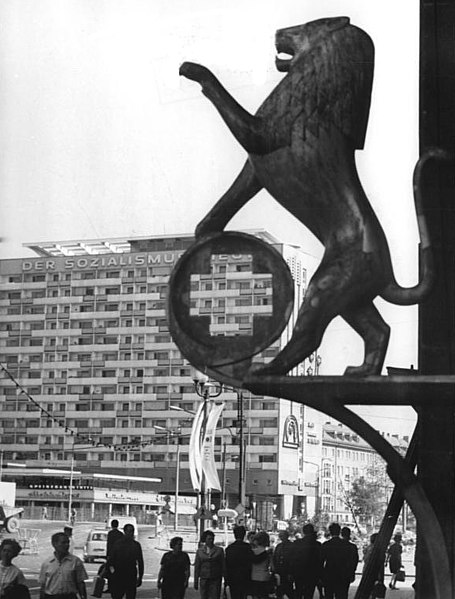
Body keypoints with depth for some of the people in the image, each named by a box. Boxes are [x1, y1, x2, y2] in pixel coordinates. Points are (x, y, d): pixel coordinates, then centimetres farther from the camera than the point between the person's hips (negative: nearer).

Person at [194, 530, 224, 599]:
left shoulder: (219, 550, 3)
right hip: (204, 580, 2)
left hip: (215, 580, -2)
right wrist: (196, 582, 7)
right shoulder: (199, 551, 7)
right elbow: (197, 567, 9)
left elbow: (223, 565, 4)